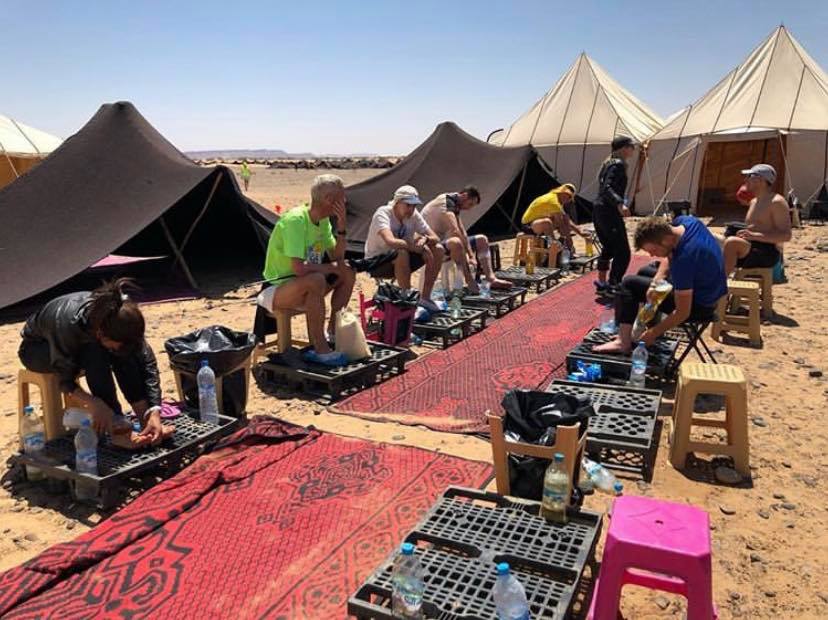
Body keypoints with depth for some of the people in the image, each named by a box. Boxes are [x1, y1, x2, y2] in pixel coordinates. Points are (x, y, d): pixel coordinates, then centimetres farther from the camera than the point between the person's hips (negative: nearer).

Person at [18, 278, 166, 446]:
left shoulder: (123, 316, -29)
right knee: (94, 353, -35)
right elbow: (66, 381, -30)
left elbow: (147, 363, -28)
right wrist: (94, 404, -47)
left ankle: (145, 420, -25)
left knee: (126, 355, -27)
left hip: (81, 343, 4)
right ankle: (116, 426, -33)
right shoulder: (69, 323, -40)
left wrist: (155, 412, -39)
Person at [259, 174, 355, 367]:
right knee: (316, 280, -36)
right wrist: (332, 267, -19)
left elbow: (338, 258, 3)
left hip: (304, 286, 9)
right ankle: (320, 349, -26)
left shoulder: (324, 220, 3)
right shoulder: (295, 220, -25)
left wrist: (341, 226, -8)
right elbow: (299, 268, -35)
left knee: (348, 273, 1)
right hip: (277, 289, -9)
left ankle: (334, 331, 8)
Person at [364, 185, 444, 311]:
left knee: (438, 250, -8)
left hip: (401, 262, 7)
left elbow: (435, 238, -7)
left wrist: (425, 239, -29)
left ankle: (425, 297, -2)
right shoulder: (383, 214, -23)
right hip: (375, 262, -6)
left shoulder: (414, 215, -5)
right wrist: (414, 246, -31)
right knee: (402, 253, -38)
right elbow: (391, 242, -41)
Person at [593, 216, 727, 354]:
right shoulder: (683, 221, -13)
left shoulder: (683, 259, -37)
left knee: (629, 284, -4)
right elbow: (670, 256, 5)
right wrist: (656, 281, -12)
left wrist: (653, 334, -16)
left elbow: (683, 313, -28)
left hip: (699, 304, -9)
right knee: (645, 272, 24)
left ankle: (624, 341, -6)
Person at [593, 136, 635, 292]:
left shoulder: (608, 162, 16)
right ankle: (614, 287, -10)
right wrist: (620, 204, -40)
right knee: (623, 252, -7)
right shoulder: (618, 164, -12)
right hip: (609, 212, -10)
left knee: (608, 248, 22)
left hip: (599, 210, 10)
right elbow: (607, 188, -25)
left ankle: (602, 282, 29)